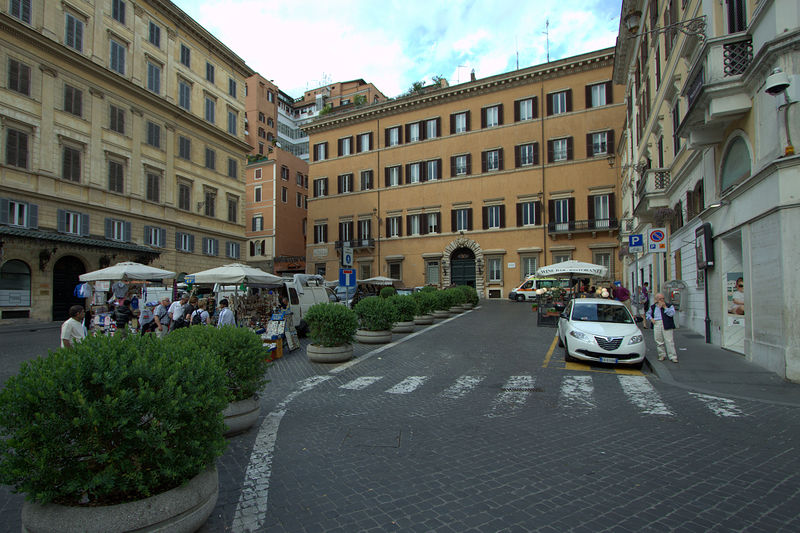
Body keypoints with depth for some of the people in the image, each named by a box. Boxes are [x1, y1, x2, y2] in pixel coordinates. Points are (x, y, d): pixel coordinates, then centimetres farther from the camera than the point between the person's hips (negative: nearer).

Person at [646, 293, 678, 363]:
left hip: (666, 325, -3)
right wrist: (651, 318, 8)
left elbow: (672, 314, -9)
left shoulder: (669, 306, 6)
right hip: (656, 324, 3)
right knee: (659, 341, 5)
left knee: (669, 341, -5)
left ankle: (673, 356, 0)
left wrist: (665, 307, -9)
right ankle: (662, 355, 18)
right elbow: (648, 313, 26)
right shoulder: (653, 307, 14)